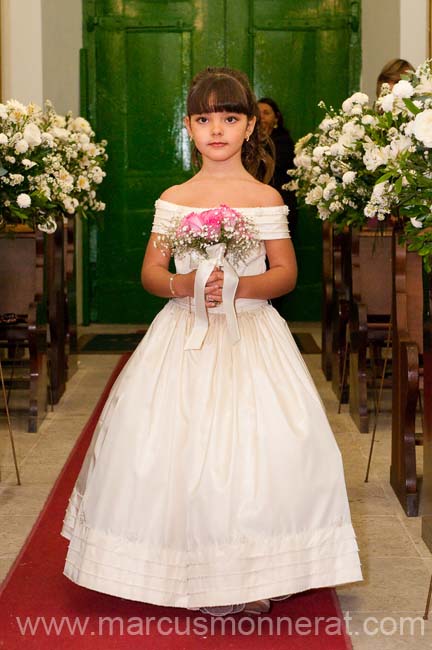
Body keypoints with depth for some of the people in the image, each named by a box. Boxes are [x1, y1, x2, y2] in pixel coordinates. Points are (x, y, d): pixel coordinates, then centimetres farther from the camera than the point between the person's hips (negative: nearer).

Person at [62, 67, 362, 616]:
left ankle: (253, 577, 7)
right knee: (175, 447, -5)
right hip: (185, 336, 1)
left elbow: (286, 272, 2)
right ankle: (195, 574, 10)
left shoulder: (265, 198, 2)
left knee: (261, 445, -8)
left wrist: (238, 286, -16)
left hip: (250, 334, -1)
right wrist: (179, 285, -15)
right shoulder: (173, 199, 6)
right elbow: (150, 271, 7)